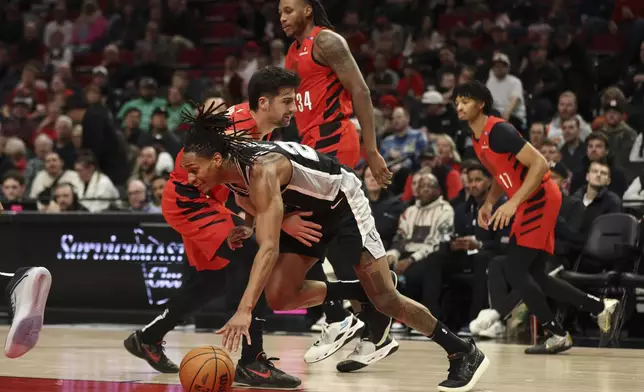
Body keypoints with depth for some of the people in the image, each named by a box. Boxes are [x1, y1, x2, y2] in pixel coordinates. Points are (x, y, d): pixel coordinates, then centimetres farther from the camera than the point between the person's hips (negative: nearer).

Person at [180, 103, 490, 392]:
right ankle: (365, 292, 13)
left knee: (385, 298, -8)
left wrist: (244, 310, -55)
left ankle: (464, 353, 9)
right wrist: (246, 227, -12)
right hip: (307, 210, 8)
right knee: (279, 298, -6)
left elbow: (269, 247, -47)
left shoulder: (261, 170, -38)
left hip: (342, 200, -8)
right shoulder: (229, 170, -12)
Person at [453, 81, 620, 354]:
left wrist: (514, 202, -28)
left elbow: (540, 164, -23)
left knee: (514, 270, -13)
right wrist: (488, 203, 9)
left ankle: (558, 335, -7)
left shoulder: (498, 131, -17)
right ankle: (601, 308, 19)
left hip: (539, 199, -10)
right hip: (528, 203, 10)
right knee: (534, 274, 11)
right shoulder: (477, 139, 12)